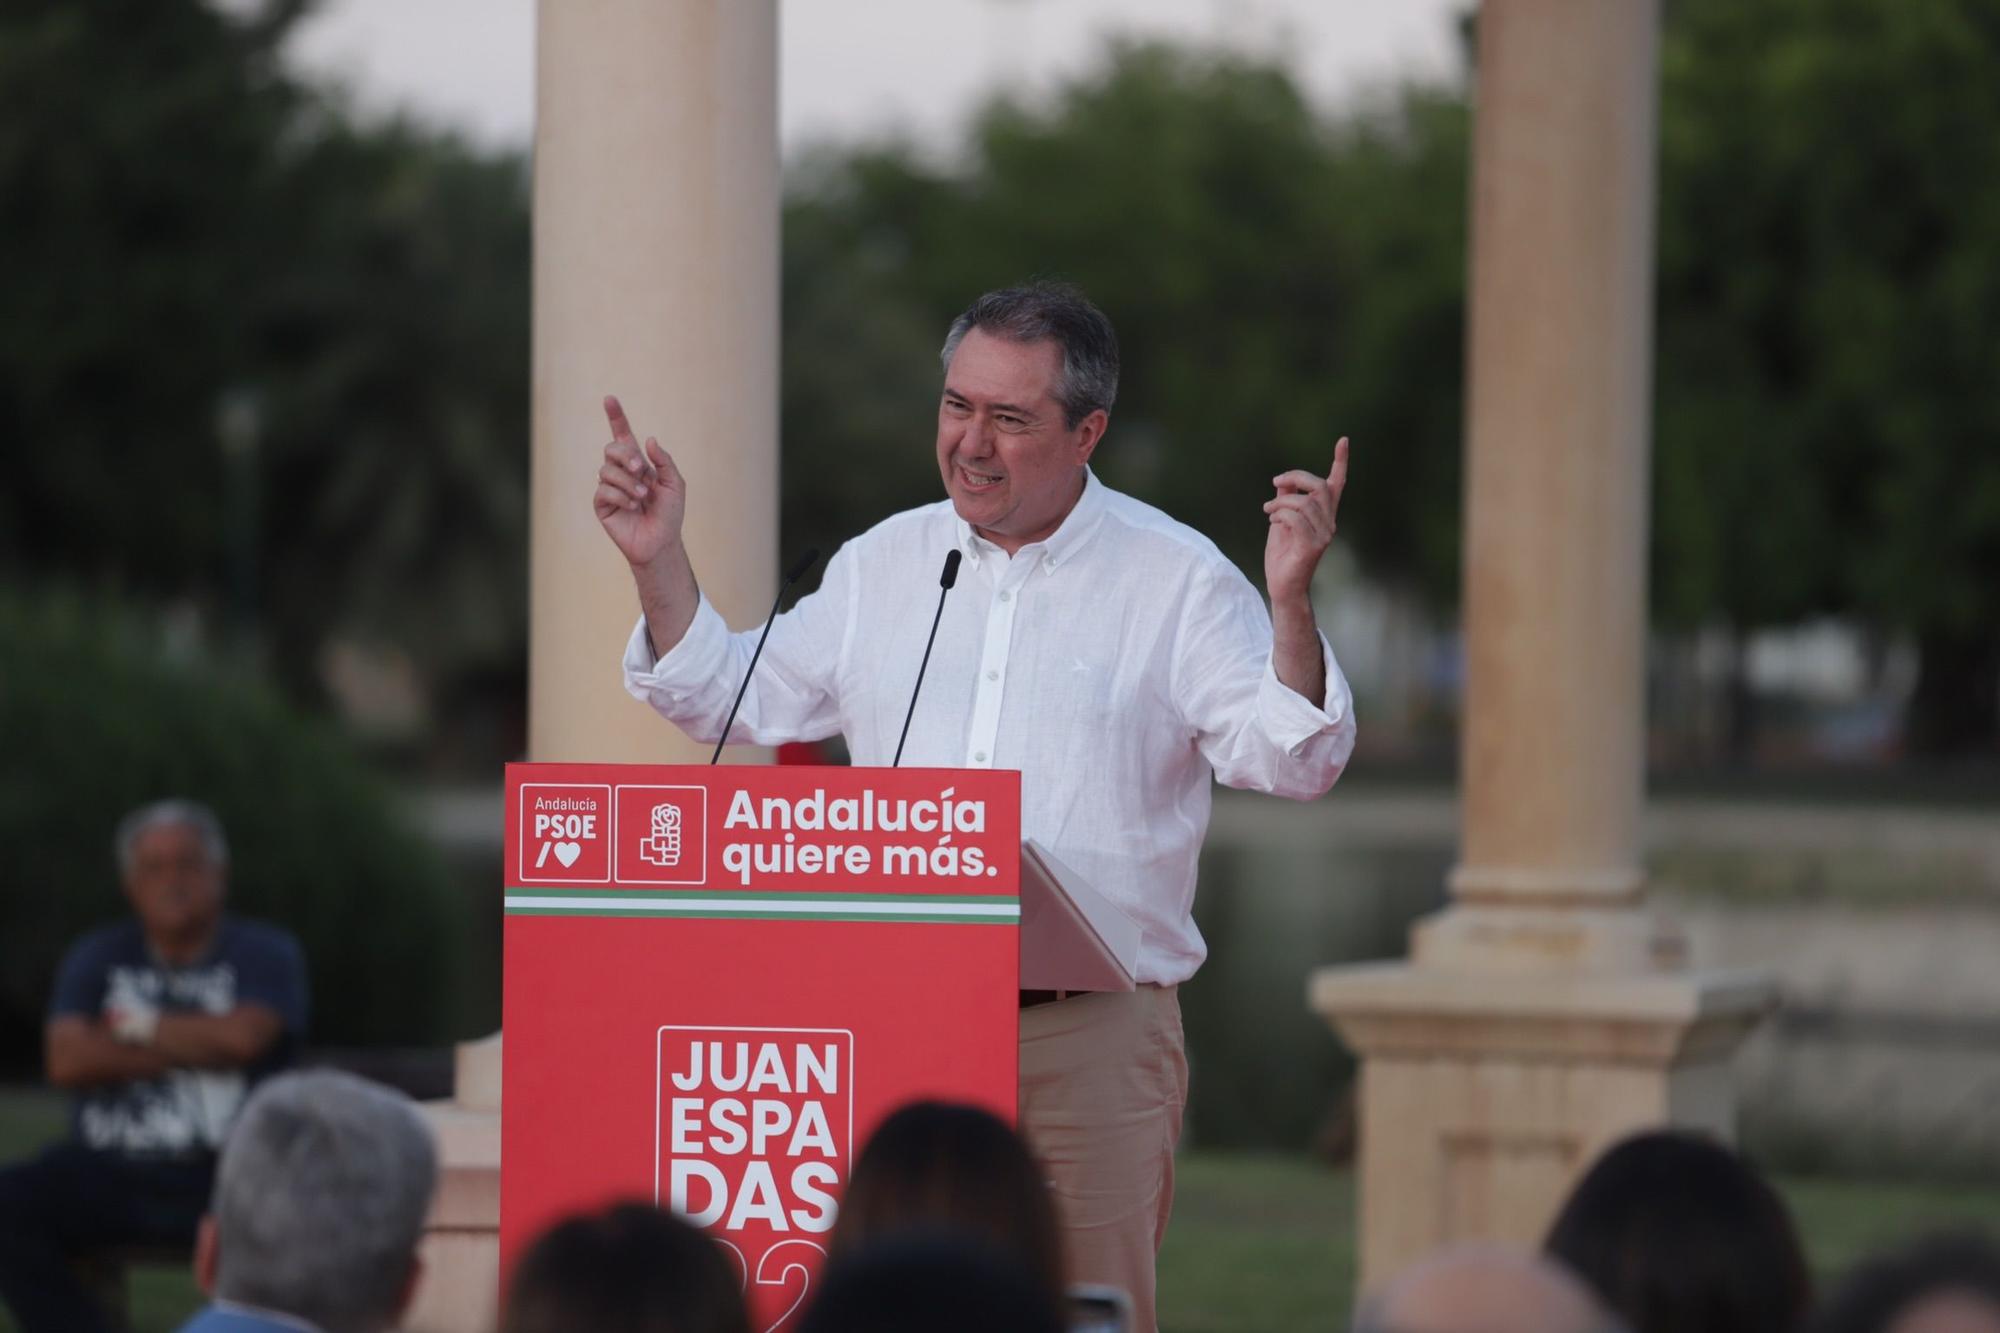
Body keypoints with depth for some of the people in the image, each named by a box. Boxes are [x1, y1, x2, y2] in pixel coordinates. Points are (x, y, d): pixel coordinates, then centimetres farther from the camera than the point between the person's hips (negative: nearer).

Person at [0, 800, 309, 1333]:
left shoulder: (265, 953, 6)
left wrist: (141, 1025, 0)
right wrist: (194, 1048, -6)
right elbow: (66, 1061, -4)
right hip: (106, 1174, 2)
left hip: (220, 1172, -2)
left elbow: (243, 1038, -13)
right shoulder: (97, 958, 13)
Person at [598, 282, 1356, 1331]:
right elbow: (732, 700, 22)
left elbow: (1289, 760, -8)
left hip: (1091, 1035, -4)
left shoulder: (1177, 579, 1)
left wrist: (1288, 600, -23)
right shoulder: (883, 564, 14)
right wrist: (659, 563, 12)